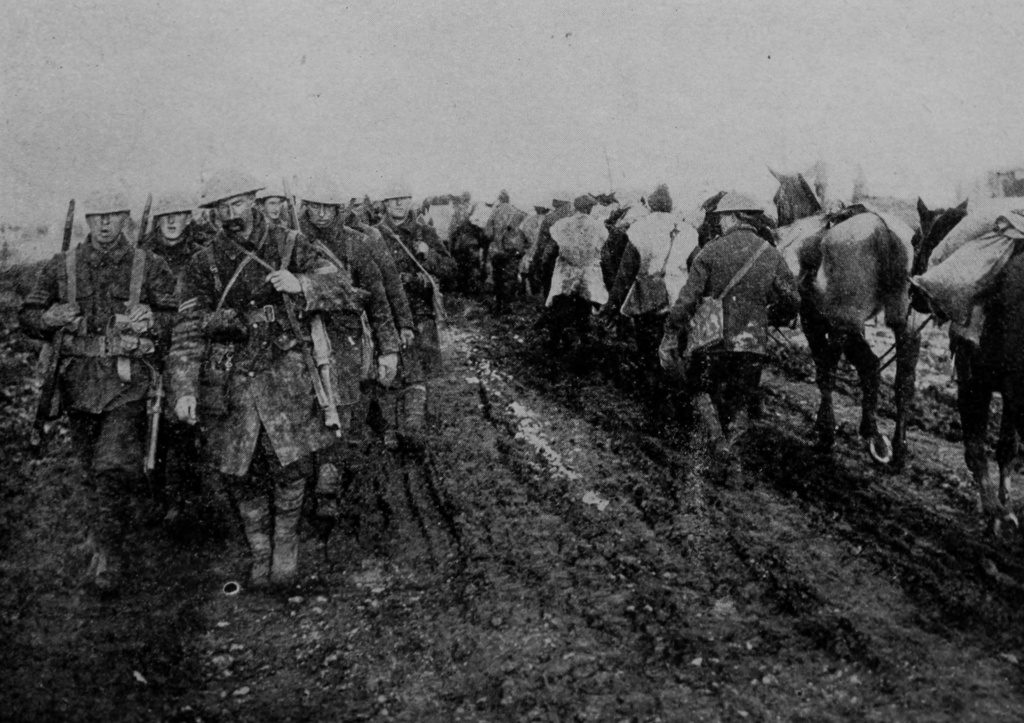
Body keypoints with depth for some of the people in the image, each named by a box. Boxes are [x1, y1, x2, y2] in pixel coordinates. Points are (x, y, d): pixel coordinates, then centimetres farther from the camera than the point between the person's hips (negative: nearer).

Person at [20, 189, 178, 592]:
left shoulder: (149, 267, 2)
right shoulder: (62, 267, 9)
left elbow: (180, 317, 1)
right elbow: (28, 316, 12)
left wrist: (152, 322, -19)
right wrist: (50, 318, -10)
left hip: (128, 381, -3)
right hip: (79, 381, 3)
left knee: (115, 468, -13)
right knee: (93, 470, 14)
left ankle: (108, 555, -2)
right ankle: (105, 541, 35)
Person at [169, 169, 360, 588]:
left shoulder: (289, 246, 5)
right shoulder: (203, 265, 6)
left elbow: (346, 294, 3)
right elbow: (188, 332, 2)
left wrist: (300, 285, -15)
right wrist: (184, 390, -9)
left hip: (285, 372, -1)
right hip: (229, 381, 1)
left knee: (291, 466, -9)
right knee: (239, 475, 4)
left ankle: (286, 542, 19)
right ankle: (259, 553, 27)